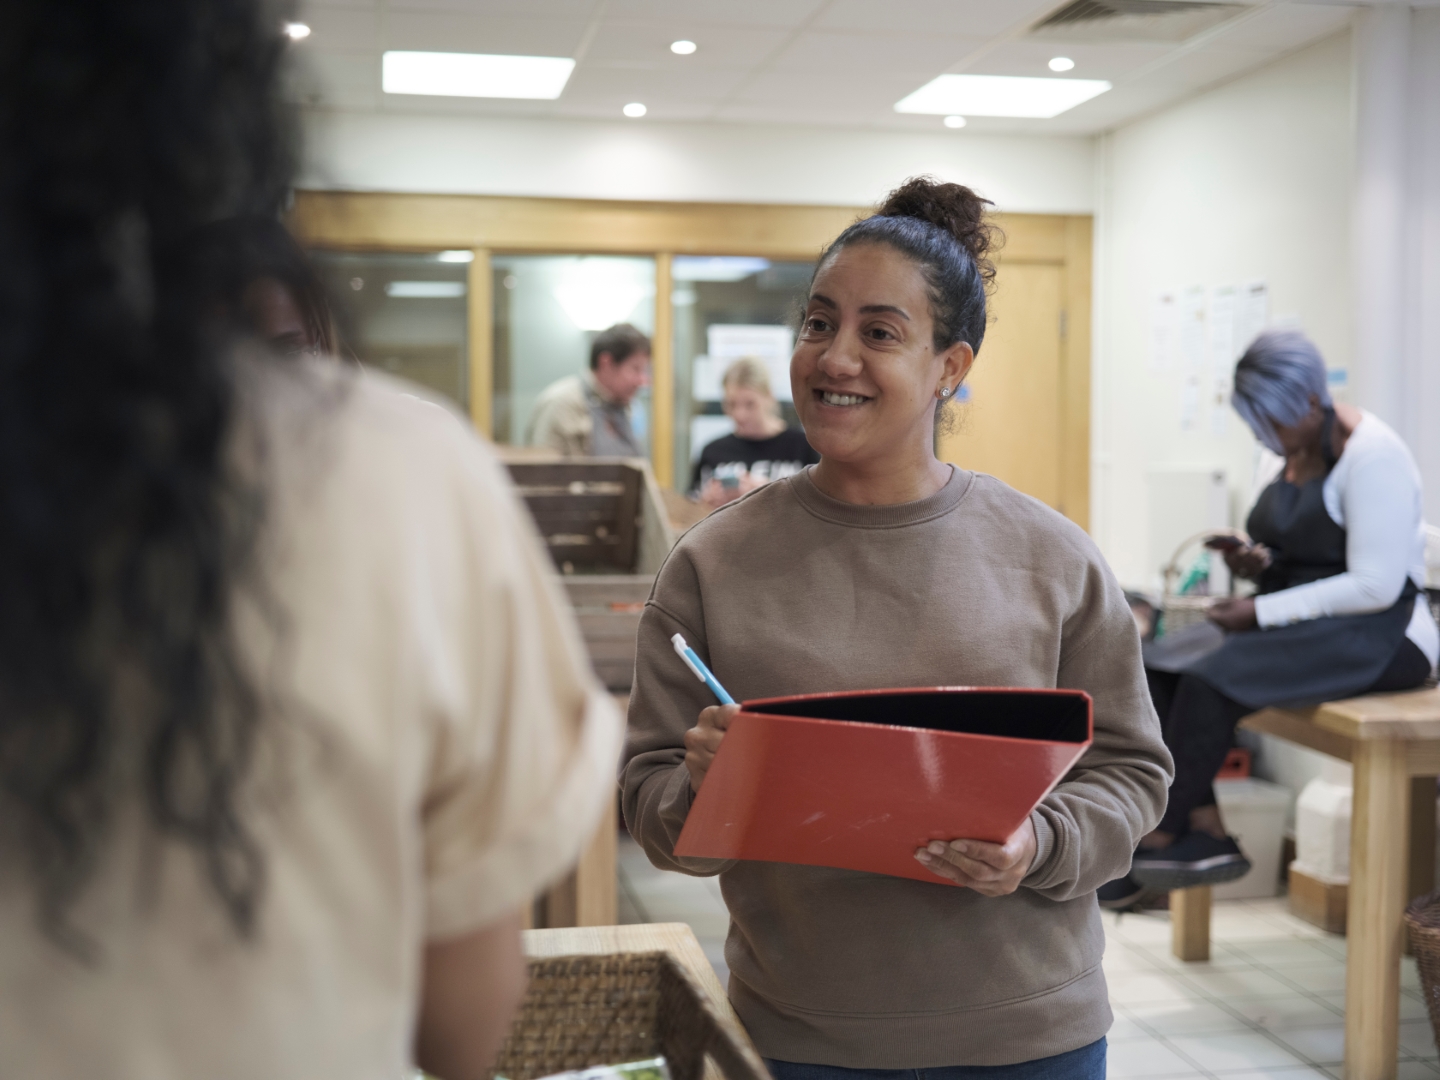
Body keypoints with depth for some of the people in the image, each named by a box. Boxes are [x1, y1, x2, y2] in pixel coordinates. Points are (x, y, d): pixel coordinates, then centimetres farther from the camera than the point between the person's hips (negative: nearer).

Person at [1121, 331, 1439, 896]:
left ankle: (1155, 843, -13)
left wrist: (1262, 611, -21)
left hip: (1378, 636, -9)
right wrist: (1256, 564, -2)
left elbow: (1374, 586, -21)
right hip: (1296, 625, 9)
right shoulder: (1290, 453, 11)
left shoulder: (1372, 455, -16)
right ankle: (1204, 836, -15)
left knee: (1210, 679, -27)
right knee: (1154, 665, -12)